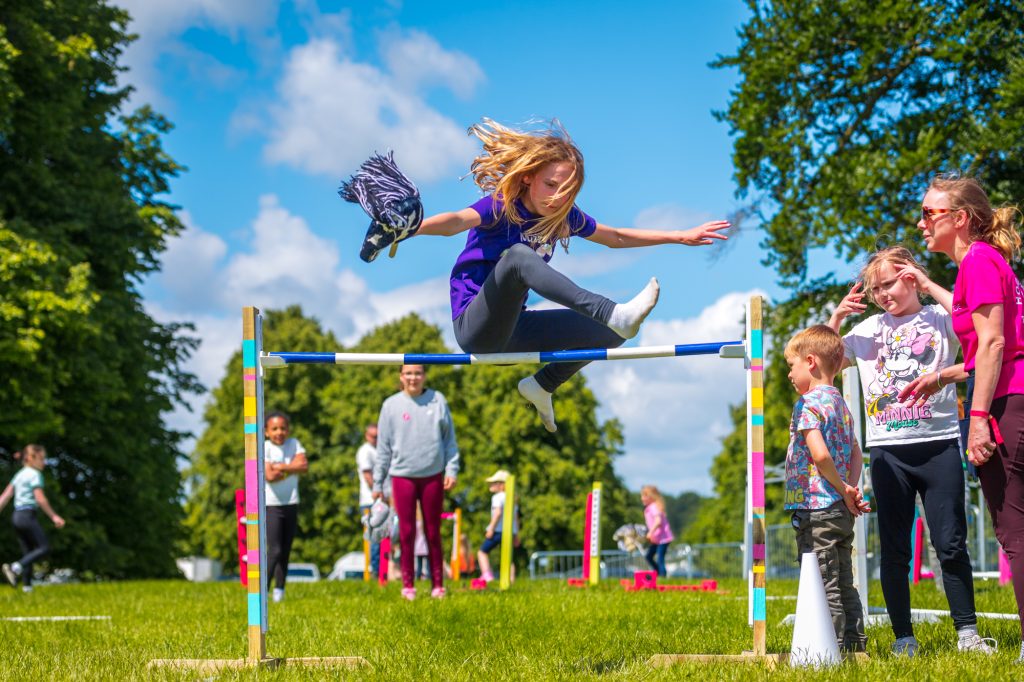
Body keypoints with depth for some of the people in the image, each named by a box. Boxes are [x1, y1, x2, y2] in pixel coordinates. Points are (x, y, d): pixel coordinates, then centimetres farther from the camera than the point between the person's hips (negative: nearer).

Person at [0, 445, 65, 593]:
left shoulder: (19, 475, 17)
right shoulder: (34, 474, -7)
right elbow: (40, 499, -14)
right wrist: (54, 517, -10)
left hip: (17, 515, 9)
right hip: (28, 514, -9)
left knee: (28, 551, 11)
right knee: (44, 547, -8)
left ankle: (26, 585, 5)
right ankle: (16, 567, -23)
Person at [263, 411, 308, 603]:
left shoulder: (294, 444, 6)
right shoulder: (264, 448, -8)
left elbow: (304, 466, -8)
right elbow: (269, 476, -19)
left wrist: (281, 467, -16)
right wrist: (292, 468, -10)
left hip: (291, 504, 5)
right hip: (271, 505, -5)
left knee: (285, 551, 7)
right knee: (274, 550, -13)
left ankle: (279, 592, 14)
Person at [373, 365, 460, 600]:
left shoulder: (438, 401, 3)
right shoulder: (391, 405, 2)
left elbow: (449, 439, 7)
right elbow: (383, 447, 4)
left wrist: (451, 469, -2)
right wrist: (378, 483, 2)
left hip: (433, 475, 1)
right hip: (403, 476, 0)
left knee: (433, 531, 6)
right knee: (407, 531, 1)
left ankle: (437, 584, 11)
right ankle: (407, 584, 7)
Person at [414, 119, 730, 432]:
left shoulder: (563, 217, 6)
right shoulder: (501, 207, -14)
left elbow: (618, 238, 21)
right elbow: (457, 221, -36)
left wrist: (682, 236, 21)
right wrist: (412, 227, -58)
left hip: (511, 328, 8)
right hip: (474, 327, -8)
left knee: (612, 333, 4)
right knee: (518, 254, -35)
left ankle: (542, 385, 21)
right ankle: (613, 314, -49)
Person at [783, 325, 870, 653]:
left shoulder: (808, 403, -12)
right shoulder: (841, 404, 16)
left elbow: (820, 454, -24)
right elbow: (855, 454, 20)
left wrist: (842, 488, -12)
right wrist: (851, 487, 6)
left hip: (815, 510, -9)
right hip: (842, 513, 9)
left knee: (824, 586, -6)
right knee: (844, 585, 13)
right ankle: (853, 644, 16)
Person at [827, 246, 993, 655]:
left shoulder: (938, 319, 3)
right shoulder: (868, 330, 13)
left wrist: (929, 286, -12)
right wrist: (837, 318, 5)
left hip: (938, 444, -3)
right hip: (888, 449, 3)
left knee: (951, 543, -2)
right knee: (894, 548, 4)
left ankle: (967, 633, 6)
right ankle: (904, 638, 9)